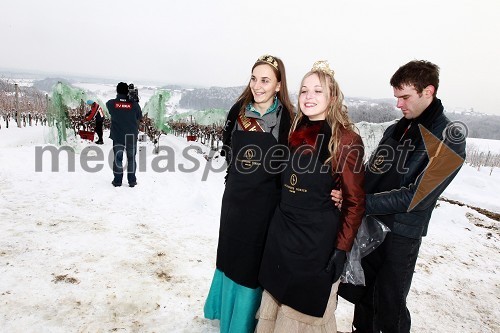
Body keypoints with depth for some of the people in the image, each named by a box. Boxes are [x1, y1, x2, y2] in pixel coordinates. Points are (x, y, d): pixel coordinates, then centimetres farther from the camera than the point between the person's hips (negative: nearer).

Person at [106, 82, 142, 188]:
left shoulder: (111, 104, -10)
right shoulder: (134, 104, -13)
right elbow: (140, 117, 1)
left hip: (117, 136, 1)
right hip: (131, 137, 0)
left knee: (118, 158, 12)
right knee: (131, 158, 12)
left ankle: (117, 180, 17)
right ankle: (132, 181, 16)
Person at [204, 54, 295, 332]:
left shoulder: (287, 118, -12)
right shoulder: (239, 110, 1)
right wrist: (239, 168, 6)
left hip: (265, 201, -4)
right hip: (235, 195, 5)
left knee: (252, 258, 9)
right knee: (230, 252, 21)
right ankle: (226, 305, 47)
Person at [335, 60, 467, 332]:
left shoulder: (450, 141, -12)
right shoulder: (396, 129, 6)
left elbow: (415, 196, -20)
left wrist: (360, 202, -24)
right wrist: (348, 195, -9)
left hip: (402, 234, -5)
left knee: (389, 307, 8)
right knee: (359, 292, 20)